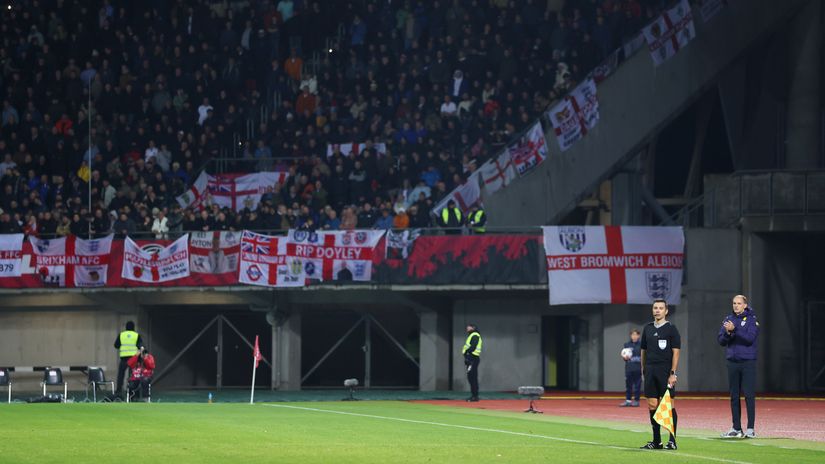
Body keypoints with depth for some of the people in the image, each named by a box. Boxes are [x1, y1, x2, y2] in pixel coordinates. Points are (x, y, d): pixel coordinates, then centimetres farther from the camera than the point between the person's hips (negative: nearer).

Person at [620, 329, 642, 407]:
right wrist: (625, 358, -11)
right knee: (628, 384, 3)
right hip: (629, 368, 2)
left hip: (638, 368, -2)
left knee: (637, 385, 1)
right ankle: (628, 400, 8)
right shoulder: (627, 345, 7)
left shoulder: (641, 345, 0)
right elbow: (623, 356, 12)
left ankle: (636, 400, 7)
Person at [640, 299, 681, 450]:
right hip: (650, 371, 5)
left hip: (665, 372, -5)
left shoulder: (671, 329, -3)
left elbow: (675, 352, -7)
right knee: (652, 405, 5)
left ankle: (672, 440, -1)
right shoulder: (648, 328, 12)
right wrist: (643, 369, 11)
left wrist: (672, 373, -13)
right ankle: (656, 441, 11)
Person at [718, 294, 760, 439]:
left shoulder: (751, 319, -3)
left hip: (748, 362, -5)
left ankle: (750, 429, -5)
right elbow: (721, 340, 5)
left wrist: (734, 330, -23)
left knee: (749, 395, -6)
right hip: (732, 362, 5)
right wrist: (728, 333, -15)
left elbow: (750, 338, -16)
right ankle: (736, 429, 15)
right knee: (734, 396, 8)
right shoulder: (729, 319, 10)